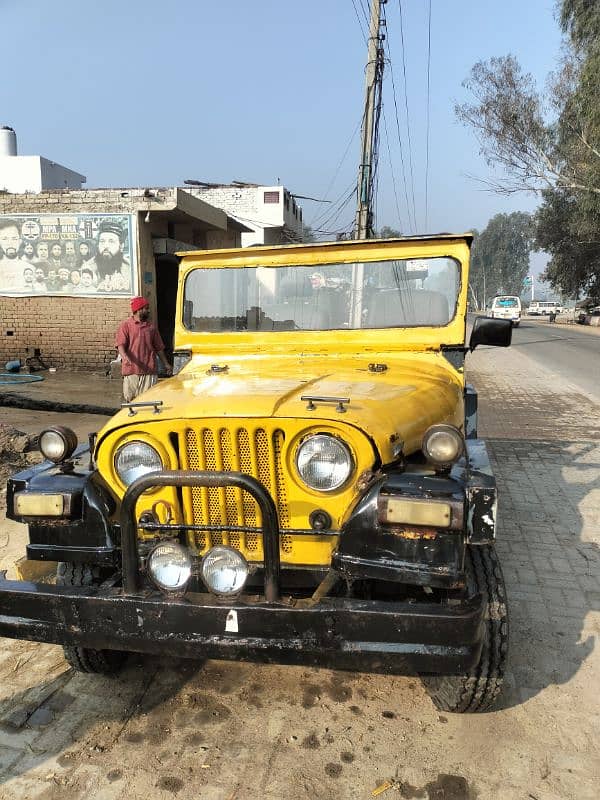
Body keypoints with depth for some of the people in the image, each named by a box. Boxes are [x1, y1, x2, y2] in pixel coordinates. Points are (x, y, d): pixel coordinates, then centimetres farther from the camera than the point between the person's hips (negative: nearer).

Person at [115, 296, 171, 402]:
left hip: (149, 370, 2)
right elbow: (120, 344, -7)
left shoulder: (151, 327, 14)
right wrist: (125, 356, -26)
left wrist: (165, 364, 18)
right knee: (130, 399, 2)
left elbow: (159, 348, 19)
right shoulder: (125, 326, 4)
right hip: (131, 370, -2)